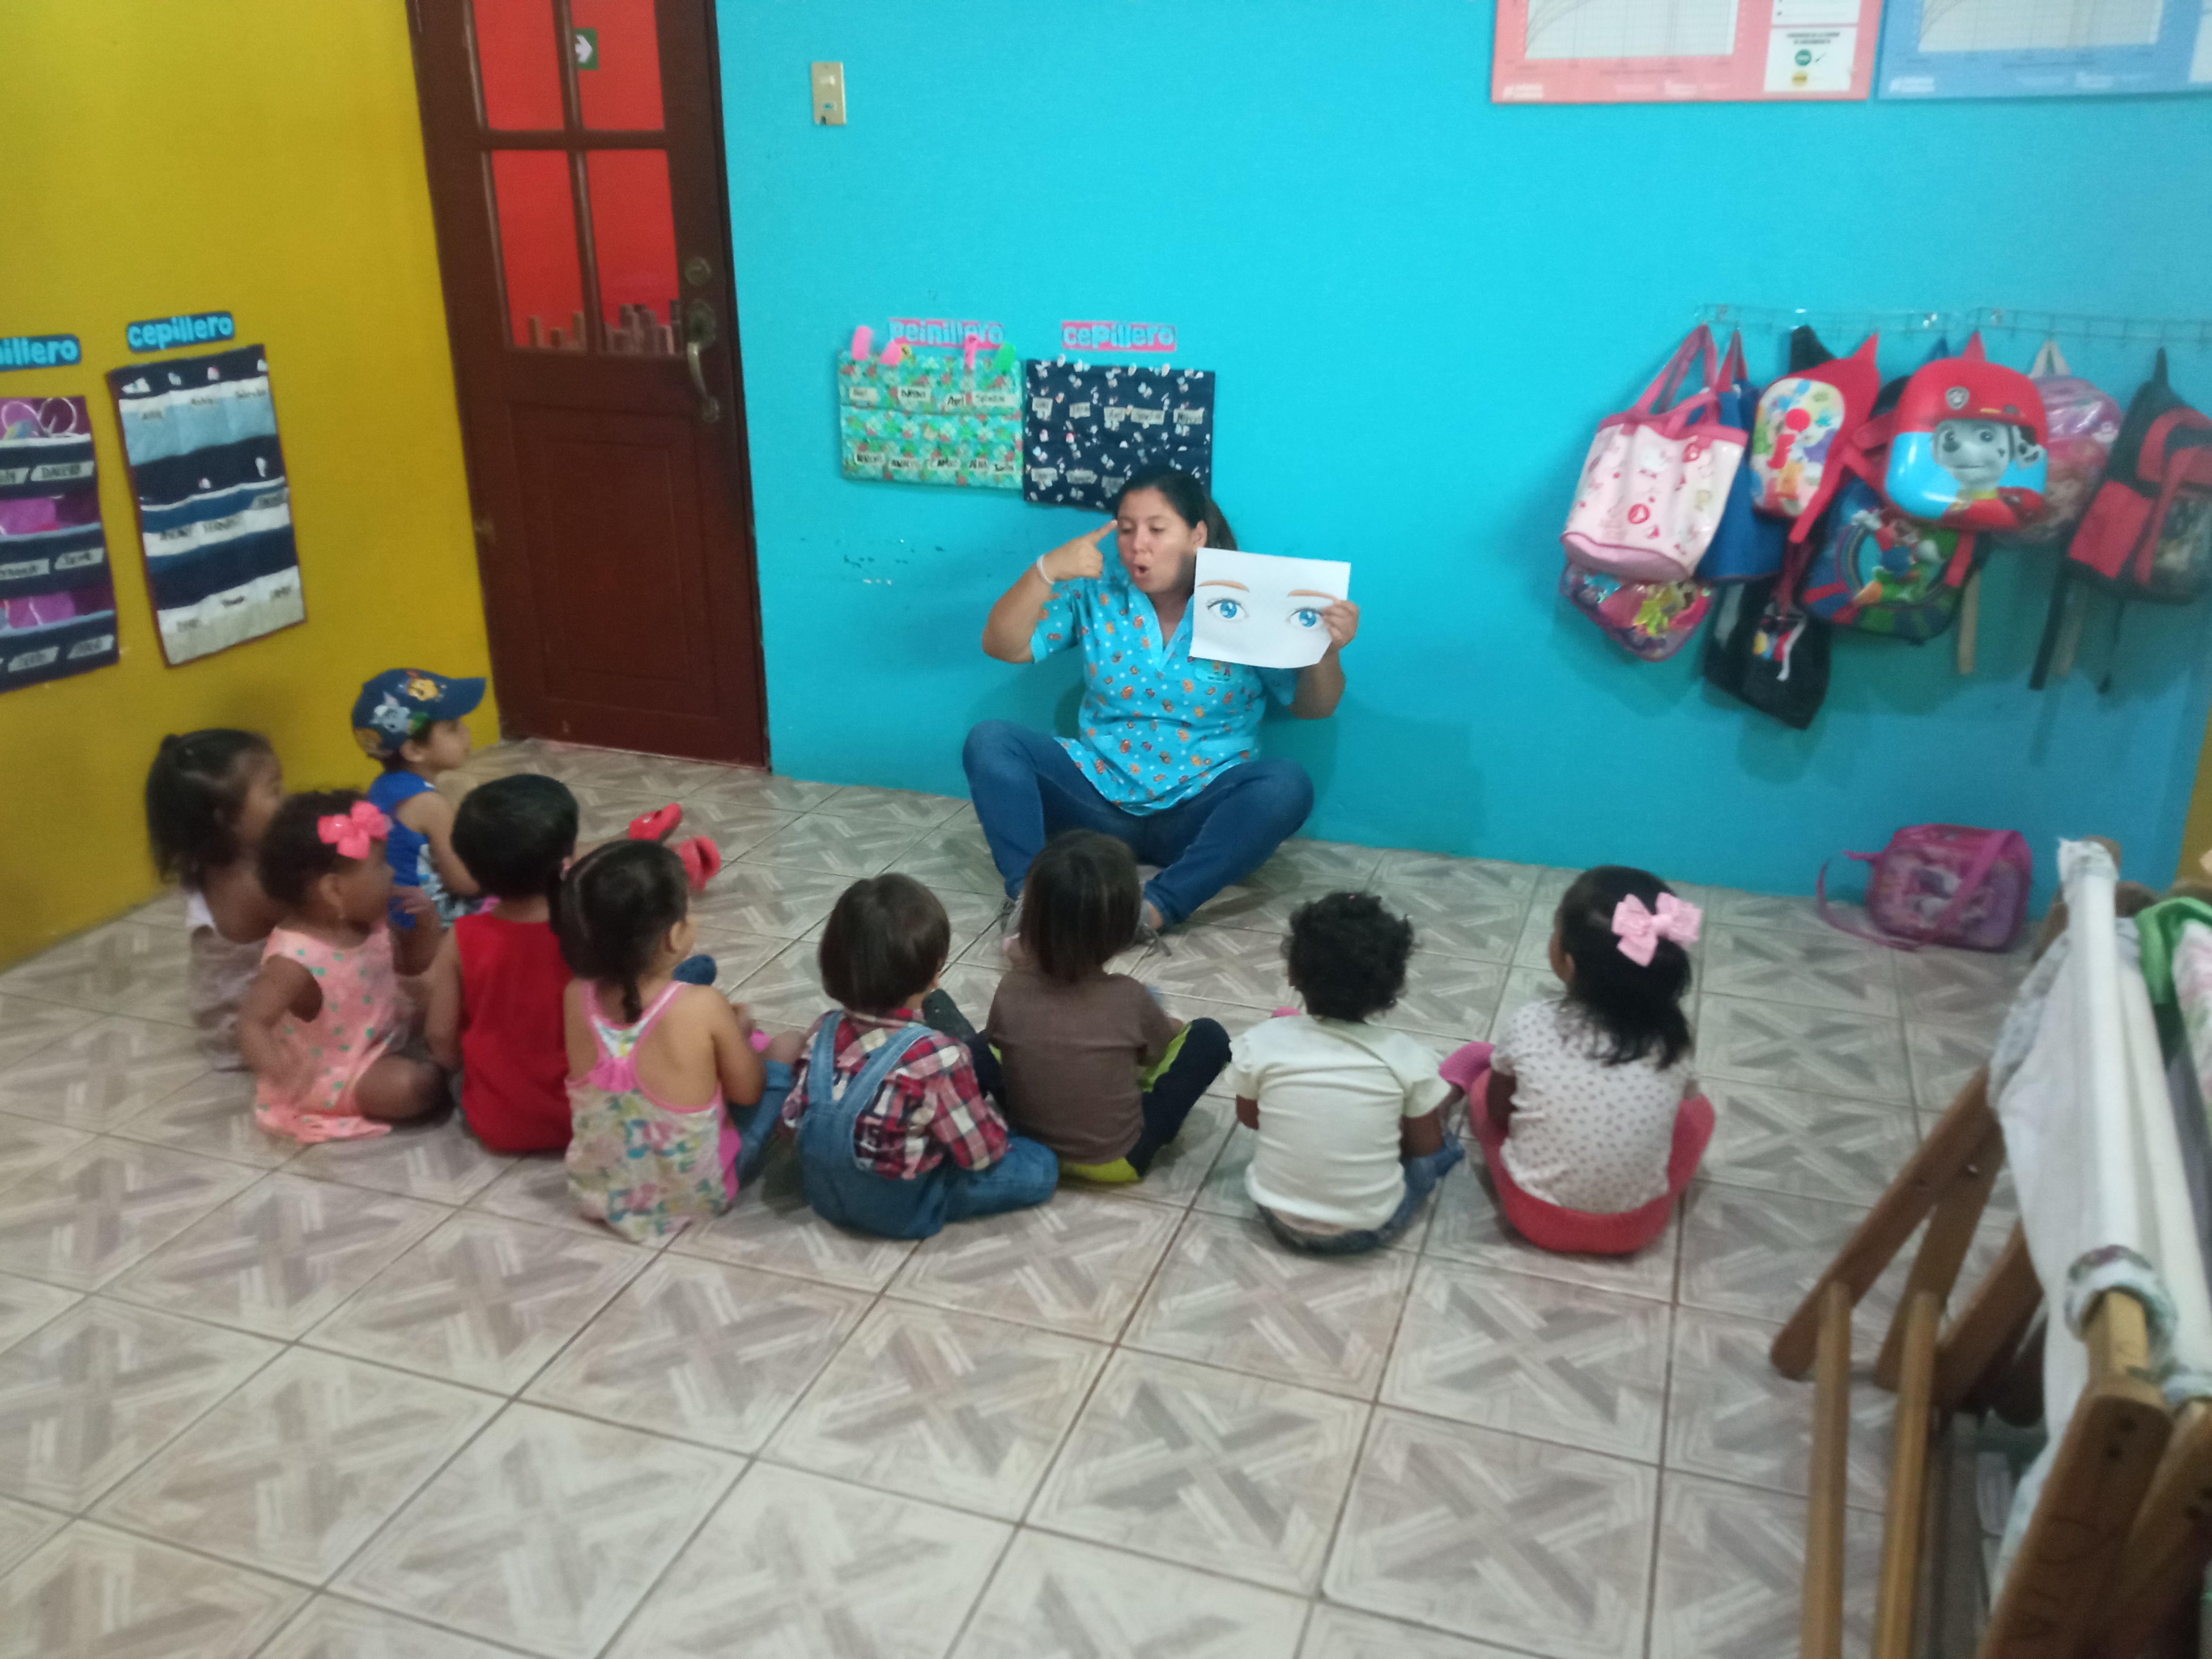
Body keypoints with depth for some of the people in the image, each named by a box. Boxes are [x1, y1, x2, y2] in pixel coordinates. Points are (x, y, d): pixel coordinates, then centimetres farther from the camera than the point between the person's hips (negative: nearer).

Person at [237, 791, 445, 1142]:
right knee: (420, 1086, -24)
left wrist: (426, 921, -10)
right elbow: (253, 1023, -36)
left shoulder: (369, 924, -5)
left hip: (379, 1043, 9)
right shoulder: (296, 959, -32)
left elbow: (412, 963, 10)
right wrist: (277, 1071, -56)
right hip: (332, 1074, -9)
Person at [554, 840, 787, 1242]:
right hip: (696, 1193, -4)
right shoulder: (703, 1007, -28)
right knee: (785, 1051, 13)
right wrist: (740, 1032, 8)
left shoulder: (577, 997, -16)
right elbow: (748, 1092, -11)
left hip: (598, 1191, 4)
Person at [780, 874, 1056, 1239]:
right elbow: (981, 1153, -21)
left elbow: (795, 1118, 0)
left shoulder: (824, 1031, -14)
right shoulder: (938, 1057, -32)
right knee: (1042, 1166, 1)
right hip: (903, 1211, -5)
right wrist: (985, 1110, 2)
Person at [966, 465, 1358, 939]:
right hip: (1101, 797, 2)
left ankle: (1153, 909, -40)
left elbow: (1314, 707, -2)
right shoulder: (1096, 594, -1)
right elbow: (1002, 647, -5)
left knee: (1288, 785, -31)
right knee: (990, 740, -16)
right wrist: (1046, 571, -19)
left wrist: (1328, 649, -23)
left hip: (1197, 813, -2)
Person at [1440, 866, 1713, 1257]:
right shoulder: (1672, 1039, -15)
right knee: (1698, 1109, 25)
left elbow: (1498, 1111, -1)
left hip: (1539, 1216, 0)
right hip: (1636, 1227, 1)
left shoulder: (1531, 1025, -18)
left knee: (1477, 1059, 18)